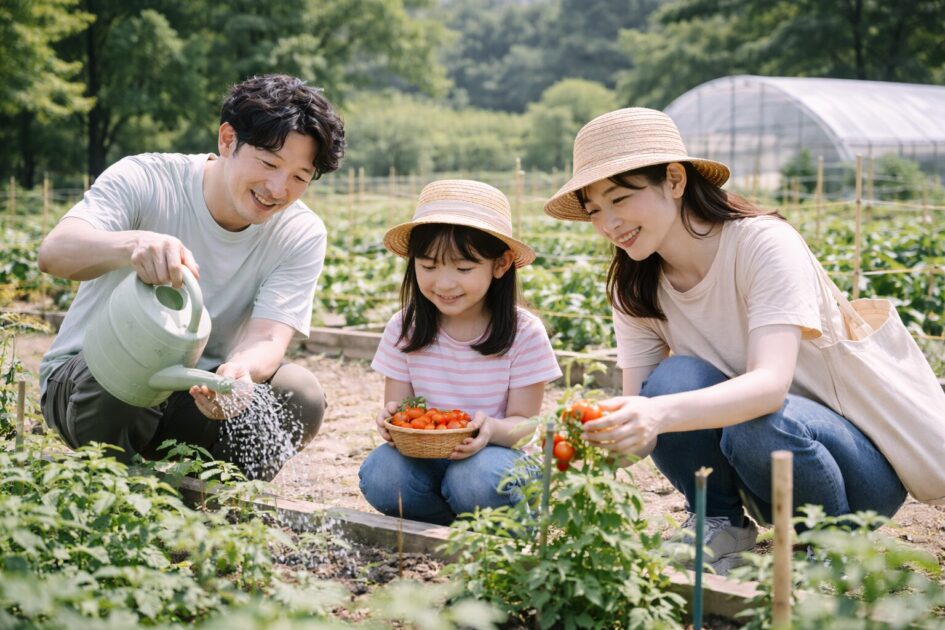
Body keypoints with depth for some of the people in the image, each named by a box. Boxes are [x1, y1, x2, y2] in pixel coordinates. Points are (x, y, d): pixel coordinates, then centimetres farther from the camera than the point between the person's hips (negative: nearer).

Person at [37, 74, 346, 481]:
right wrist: (133, 244, -56)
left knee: (300, 395, -24)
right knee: (117, 392, -37)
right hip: (94, 372, -2)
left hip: (200, 387, 2)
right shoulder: (144, 180, -17)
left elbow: (267, 339, -20)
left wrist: (239, 372, -47)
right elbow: (53, 253, -33)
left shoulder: (302, 236, -9)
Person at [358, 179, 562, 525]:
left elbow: (524, 421, -7)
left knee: (478, 481, -35)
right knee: (379, 475, -29)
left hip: (492, 454, -2)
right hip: (422, 456, 2)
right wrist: (390, 418, -25)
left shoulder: (524, 334, -9)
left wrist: (492, 429, -32)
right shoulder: (404, 329, -2)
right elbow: (396, 404, 2)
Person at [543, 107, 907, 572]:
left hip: (863, 459, -4)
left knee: (757, 427, -36)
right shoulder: (634, 287, -3)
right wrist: (601, 437, -36)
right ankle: (721, 527, -3)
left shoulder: (763, 244, -22)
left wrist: (661, 414, -53)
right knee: (675, 378, -24)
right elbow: (640, 410, -12)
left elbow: (770, 384, -36)